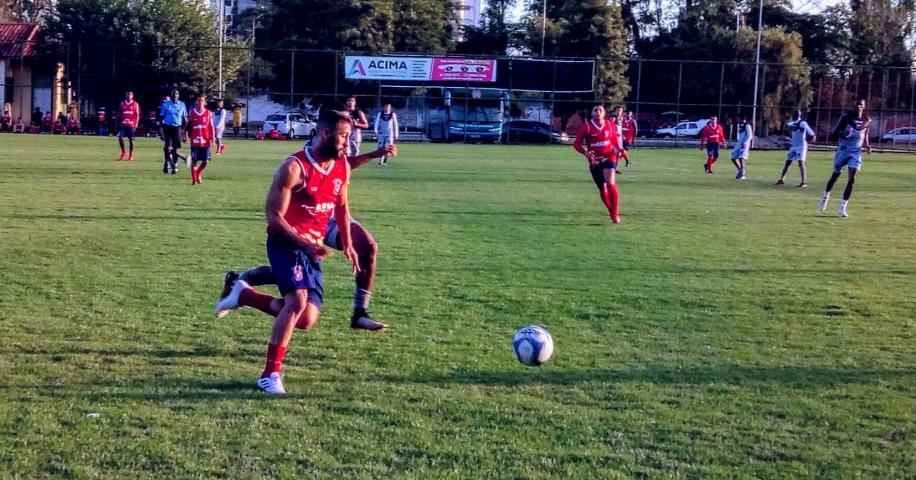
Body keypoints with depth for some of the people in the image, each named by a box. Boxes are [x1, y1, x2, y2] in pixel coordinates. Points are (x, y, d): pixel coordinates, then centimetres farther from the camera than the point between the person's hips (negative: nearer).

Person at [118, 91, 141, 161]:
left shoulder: (135, 104, 1)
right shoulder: (122, 104, 9)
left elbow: (137, 115, -1)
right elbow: (119, 114, 14)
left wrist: (136, 123, -12)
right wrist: (118, 122, 10)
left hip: (131, 125, -2)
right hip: (123, 124, 2)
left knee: (131, 140, 2)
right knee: (120, 138, -10)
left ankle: (131, 156, 12)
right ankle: (123, 153, 7)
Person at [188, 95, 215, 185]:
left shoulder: (208, 113, 5)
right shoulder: (192, 112, 5)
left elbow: (211, 127, 7)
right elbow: (188, 126, 10)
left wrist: (212, 139, 1)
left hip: (205, 141, 1)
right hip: (195, 141, -1)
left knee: (205, 161, -1)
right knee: (194, 161, 0)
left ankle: (198, 174, 25)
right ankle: (194, 180, 10)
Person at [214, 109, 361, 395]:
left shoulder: (342, 167, 4)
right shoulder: (294, 167, -18)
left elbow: (342, 206, 21)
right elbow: (274, 215, -18)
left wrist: (347, 244, 15)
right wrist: (304, 243, -26)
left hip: (311, 247, 7)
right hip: (285, 242, -7)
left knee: (307, 320, 1)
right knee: (297, 300, -27)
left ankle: (244, 295, 22)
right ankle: (270, 375, -15)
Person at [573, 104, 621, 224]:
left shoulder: (610, 125, 3)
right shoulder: (586, 127, -4)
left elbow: (615, 141, 17)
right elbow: (576, 144, -3)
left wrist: (617, 150, -4)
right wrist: (586, 152, -20)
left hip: (609, 158, -1)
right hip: (594, 161, 1)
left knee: (610, 184, -21)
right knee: (602, 189, 6)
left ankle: (615, 214, -12)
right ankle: (612, 212, 25)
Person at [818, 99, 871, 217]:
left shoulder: (867, 121, 2)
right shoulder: (846, 118, -9)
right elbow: (833, 134, -10)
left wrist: (867, 146, 0)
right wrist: (842, 134, -32)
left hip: (856, 152, 1)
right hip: (843, 150, -1)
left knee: (852, 179, -13)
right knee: (835, 176, 11)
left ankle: (842, 207, -10)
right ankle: (826, 196, 40)